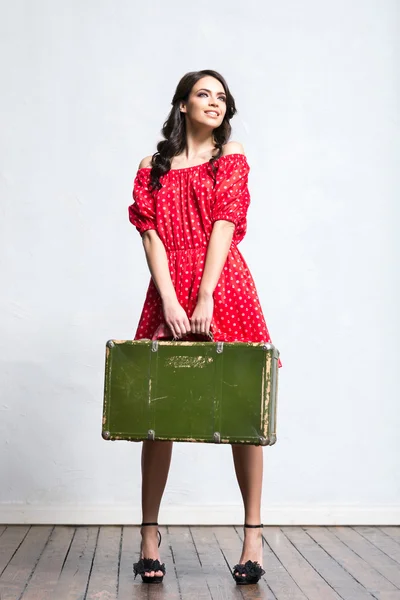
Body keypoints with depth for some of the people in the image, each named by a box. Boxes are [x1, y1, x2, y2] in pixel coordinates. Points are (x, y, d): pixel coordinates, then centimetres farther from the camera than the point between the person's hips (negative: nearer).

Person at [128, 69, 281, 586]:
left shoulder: (231, 156, 10)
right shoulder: (153, 168, 14)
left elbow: (225, 224, -2)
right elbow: (151, 234, 3)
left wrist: (205, 298, -14)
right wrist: (169, 301, -11)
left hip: (224, 290, -1)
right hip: (168, 296, 1)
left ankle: (253, 533, 6)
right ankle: (149, 534, 11)